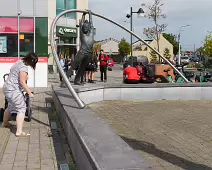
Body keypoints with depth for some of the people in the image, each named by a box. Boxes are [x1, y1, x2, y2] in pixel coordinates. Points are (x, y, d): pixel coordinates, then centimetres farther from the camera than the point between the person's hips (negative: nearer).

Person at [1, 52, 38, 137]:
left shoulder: (19, 62, 13)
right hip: (13, 90, -10)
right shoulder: (24, 67, -18)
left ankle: (4, 123, 47)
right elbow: (22, 82, -22)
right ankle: (19, 131, -16)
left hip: (7, 88, 10)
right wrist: (29, 93, -18)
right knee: (21, 109, -10)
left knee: (10, 107, 28)